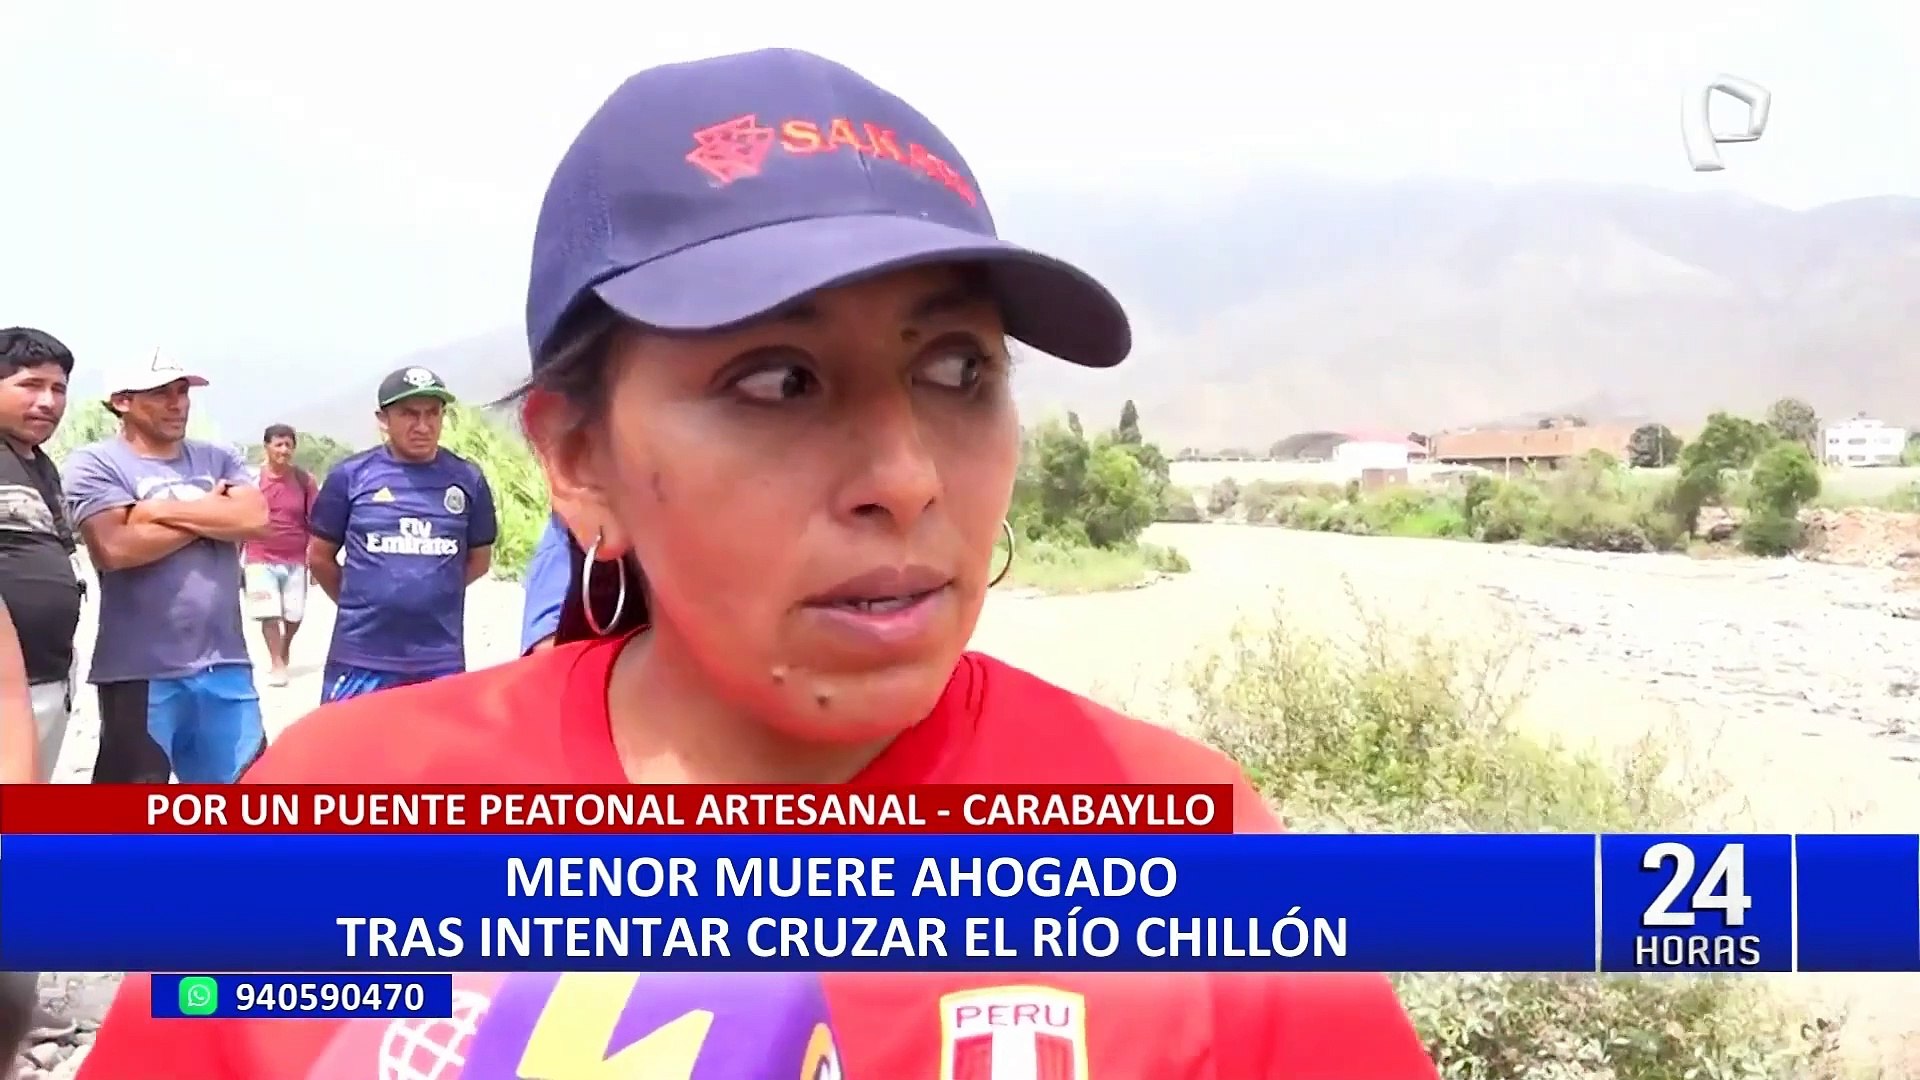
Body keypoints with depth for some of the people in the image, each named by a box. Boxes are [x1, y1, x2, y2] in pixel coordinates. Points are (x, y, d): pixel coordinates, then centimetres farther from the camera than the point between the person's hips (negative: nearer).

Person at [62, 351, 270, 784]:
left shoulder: (217, 460, 12)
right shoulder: (96, 464, -2)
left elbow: (255, 519, -5)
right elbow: (116, 547, -17)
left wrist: (162, 510, -10)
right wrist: (212, 513, -6)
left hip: (224, 664, 5)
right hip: (140, 671, -5)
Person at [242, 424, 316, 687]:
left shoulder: (304, 480, -2)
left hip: (296, 559, 1)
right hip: (261, 558, -1)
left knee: (294, 614, 8)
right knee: (269, 613, -7)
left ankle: (285, 648, 37)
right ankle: (277, 664, 6)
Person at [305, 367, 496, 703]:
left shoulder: (467, 479, 2)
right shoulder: (351, 475, -3)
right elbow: (320, 556, 7)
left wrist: (432, 594, 11)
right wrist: (361, 602, 12)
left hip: (441, 664, 2)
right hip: (360, 660, -1)